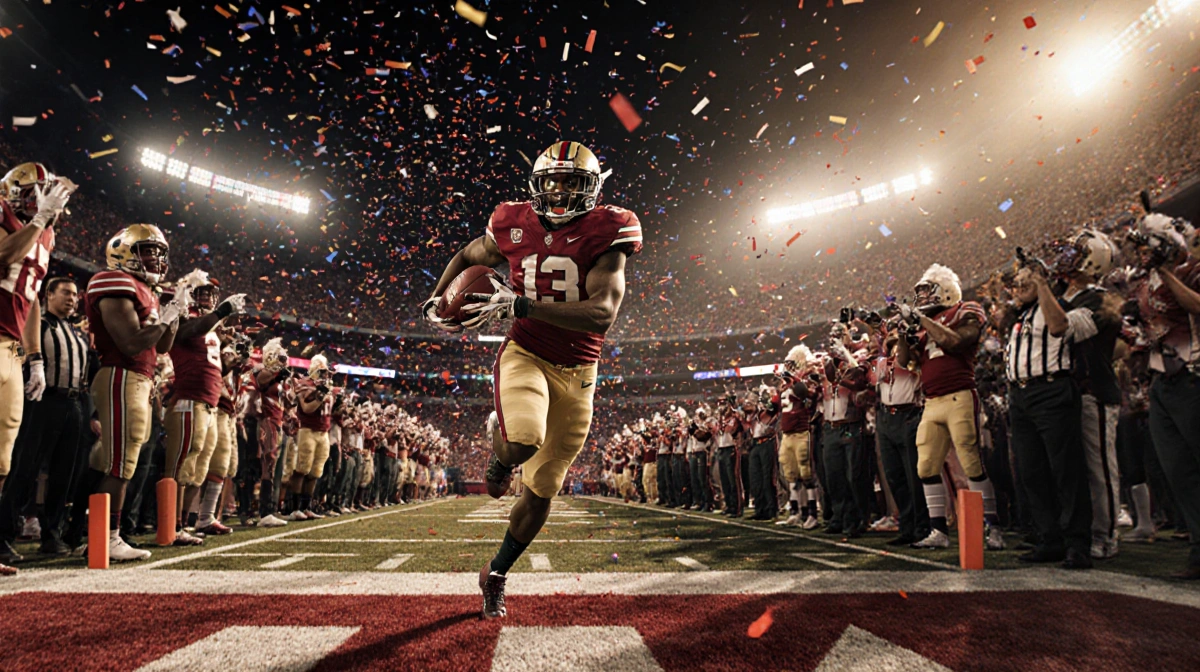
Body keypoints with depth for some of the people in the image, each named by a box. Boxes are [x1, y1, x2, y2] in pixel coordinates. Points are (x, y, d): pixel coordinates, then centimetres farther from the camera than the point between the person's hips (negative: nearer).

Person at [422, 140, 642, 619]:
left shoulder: (607, 233, -11)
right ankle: (499, 459, 6)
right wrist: (437, 299, 2)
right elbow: (467, 257, 19)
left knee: (542, 492, 10)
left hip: (576, 373, 0)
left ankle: (496, 574, 35)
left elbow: (602, 314, -24)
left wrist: (519, 304, -30)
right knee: (524, 441, -34)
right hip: (525, 354, 0)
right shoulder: (514, 226, -3)